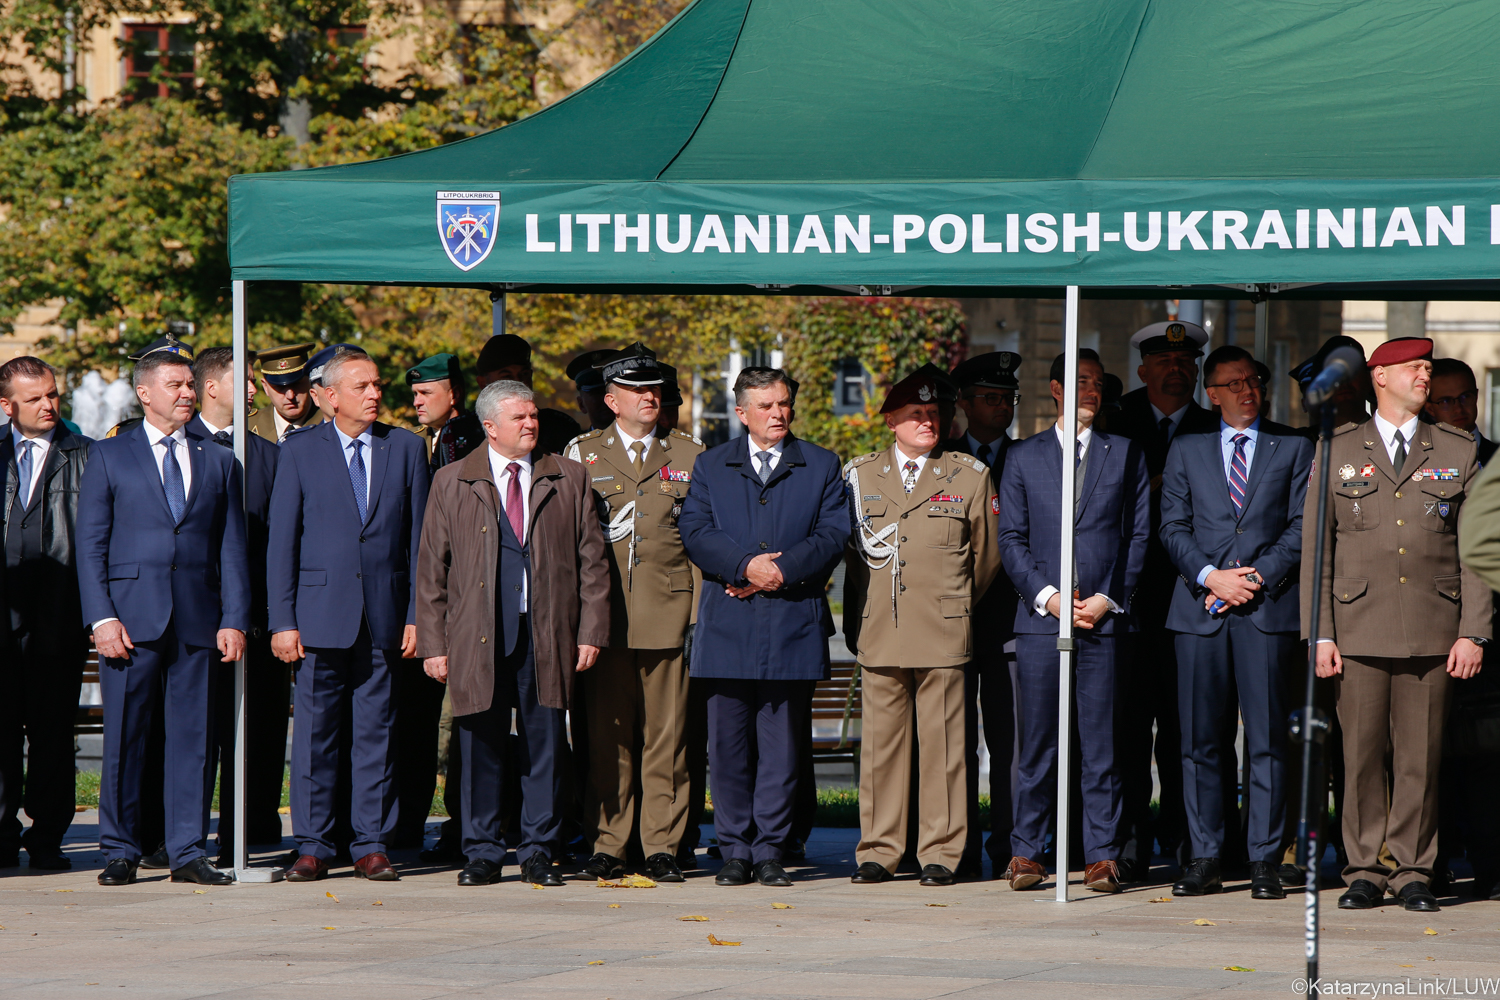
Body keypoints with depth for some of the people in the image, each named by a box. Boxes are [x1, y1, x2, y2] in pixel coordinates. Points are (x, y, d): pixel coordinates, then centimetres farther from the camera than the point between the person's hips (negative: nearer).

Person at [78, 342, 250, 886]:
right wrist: (102, 617, -8)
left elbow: (232, 549, 11)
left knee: (194, 735, 1)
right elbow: (90, 546, 3)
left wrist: (234, 621, 1)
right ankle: (120, 851, 6)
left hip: (199, 617, 2)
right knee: (124, 736, -1)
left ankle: (188, 851, 7)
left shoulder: (217, 461, 14)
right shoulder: (108, 456, 7)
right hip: (131, 615, -2)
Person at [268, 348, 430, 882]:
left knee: (376, 732, 3)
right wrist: (283, 620, -5)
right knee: (315, 731, 0)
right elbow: (281, 541, 2)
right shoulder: (300, 451, 3)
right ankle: (313, 846, 6)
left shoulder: (406, 448, 8)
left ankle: (372, 845, 8)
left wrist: (417, 614, 1)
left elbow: (420, 537, 8)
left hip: (385, 613, 1)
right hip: (321, 612, -1)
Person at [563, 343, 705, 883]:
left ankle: (662, 847, 2)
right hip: (605, 611, 0)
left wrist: (701, 611, 1)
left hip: (669, 611, 0)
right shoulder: (582, 453, 10)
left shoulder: (690, 455, 11)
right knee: (606, 733, 0)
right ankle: (607, 847, 4)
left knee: (666, 736, -1)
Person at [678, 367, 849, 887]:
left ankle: (770, 850, 5)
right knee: (728, 743, 1)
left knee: (781, 743, 0)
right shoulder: (711, 465, 13)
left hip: (793, 624, -1)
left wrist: (781, 569, -11)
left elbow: (833, 534, 1)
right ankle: (735, 849, 8)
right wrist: (746, 565, -14)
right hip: (727, 625, 1)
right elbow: (694, 532, 1)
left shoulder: (821, 466, 11)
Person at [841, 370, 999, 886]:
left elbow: (986, 554, 15)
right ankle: (878, 851, 7)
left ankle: (941, 853, 2)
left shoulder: (969, 476, 7)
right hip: (879, 630, 1)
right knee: (881, 742, 2)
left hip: (943, 632, -1)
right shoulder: (859, 474, 11)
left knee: (942, 742, -2)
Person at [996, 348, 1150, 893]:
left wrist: (1109, 599, -5)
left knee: (1101, 742, -1)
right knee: (1037, 742, 1)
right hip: (1040, 617, 0)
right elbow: (1011, 539, 7)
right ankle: (1026, 852, 6)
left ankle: (1102, 856, 1)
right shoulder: (1024, 456, 11)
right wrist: (1046, 595, -6)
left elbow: (1139, 535, 7)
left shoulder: (1125, 454, 11)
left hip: (1105, 617, 0)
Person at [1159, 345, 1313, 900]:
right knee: (1200, 741, 0)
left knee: (1267, 739, -4)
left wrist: (1256, 578, -8)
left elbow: (1301, 528, 4)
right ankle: (1205, 860, 5)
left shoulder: (1293, 448, 11)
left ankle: (1264, 861, -1)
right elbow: (1173, 527, 7)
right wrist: (1211, 576, -8)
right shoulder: (1186, 449, 14)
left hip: (1268, 606, -1)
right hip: (1200, 609, 1)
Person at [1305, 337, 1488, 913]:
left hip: (1434, 631, 0)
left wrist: (1473, 633, -1)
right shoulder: (1337, 453, 10)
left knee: (1421, 757, 0)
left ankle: (1413, 872, 7)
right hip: (1360, 628, 0)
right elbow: (1315, 549, 8)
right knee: (1362, 754, -1)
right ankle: (1365, 871, 8)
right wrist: (1319, 635, 0)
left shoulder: (1457, 453, 11)